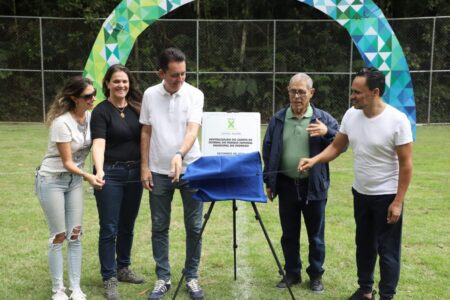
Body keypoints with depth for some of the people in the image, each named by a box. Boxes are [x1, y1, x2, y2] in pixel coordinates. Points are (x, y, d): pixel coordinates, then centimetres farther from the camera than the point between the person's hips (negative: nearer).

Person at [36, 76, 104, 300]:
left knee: (75, 234, 5)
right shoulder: (62, 123, -23)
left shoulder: (91, 116, -4)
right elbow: (67, 162, -21)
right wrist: (87, 176, -35)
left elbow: (95, 143, 8)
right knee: (58, 236, 0)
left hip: (74, 180, 6)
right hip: (51, 180, -6)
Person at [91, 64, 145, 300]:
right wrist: (99, 171, -38)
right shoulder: (101, 111, -9)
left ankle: (123, 269, 30)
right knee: (109, 228, 0)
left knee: (127, 226, 15)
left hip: (134, 173, 5)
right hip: (111, 174, -5)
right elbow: (98, 144, -22)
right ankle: (109, 279, 9)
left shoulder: (136, 107, 6)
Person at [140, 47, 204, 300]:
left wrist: (179, 155, -35)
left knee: (194, 227, 4)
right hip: (159, 172, 2)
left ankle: (192, 277, 20)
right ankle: (163, 278, 21)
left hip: (190, 170, -2)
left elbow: (193, 130, -17)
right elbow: (146, 133, 7)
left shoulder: (195, 94, -6)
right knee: (160, 227, 8)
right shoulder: (150, 95, 1)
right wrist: (144, 167, 1)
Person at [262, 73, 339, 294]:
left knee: (316, 235, 10)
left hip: (314, 187, -2)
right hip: (286, 186, 2)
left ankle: (316, 275, 26)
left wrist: (327, 132, -22)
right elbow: (267, 151, 7)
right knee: (289, 234, 13)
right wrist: (268, 181, 4)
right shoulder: (278, 119, 3)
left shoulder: (323, 118, -2)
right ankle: (292, 273, 29)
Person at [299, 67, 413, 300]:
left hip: (386, 196, -6)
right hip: (360, 193, 6)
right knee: (364, 245, 19)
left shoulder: (397, 120, -21)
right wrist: (314, 160, -14)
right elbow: (336, 147, 4)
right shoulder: (351, 115, -5)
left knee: (387, 250, 5)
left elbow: (406, 164, -17)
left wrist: (398, 202, -17)